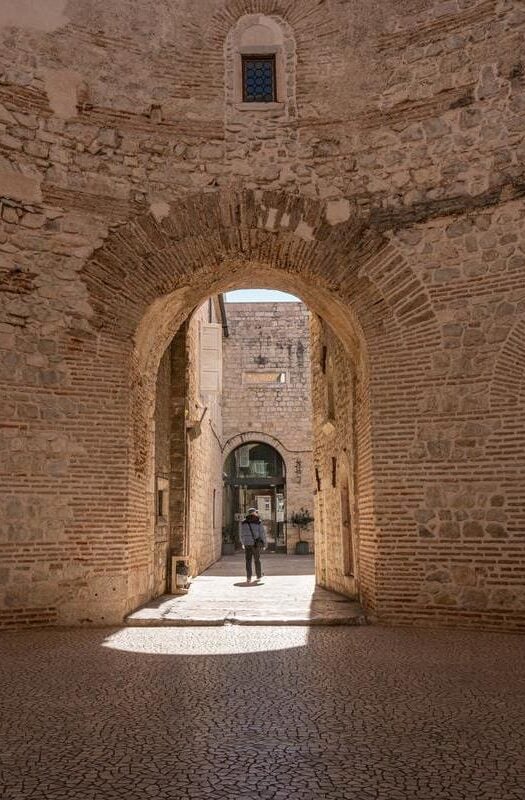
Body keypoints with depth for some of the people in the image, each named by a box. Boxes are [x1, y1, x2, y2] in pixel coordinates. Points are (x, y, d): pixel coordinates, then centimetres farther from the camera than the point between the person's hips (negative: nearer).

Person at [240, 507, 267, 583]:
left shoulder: (244, 522, 4)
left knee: (248, 561, 4)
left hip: (247, 544, 2)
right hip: (256, 544, -2)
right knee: (257, 560, 14)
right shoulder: (258, 522, -5)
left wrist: (243, 543, 28)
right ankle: (258, 576, 26)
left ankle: (248, 577, -6)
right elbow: (263, 534, -5)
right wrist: (264, 544, 5)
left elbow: (242, 534, 13)